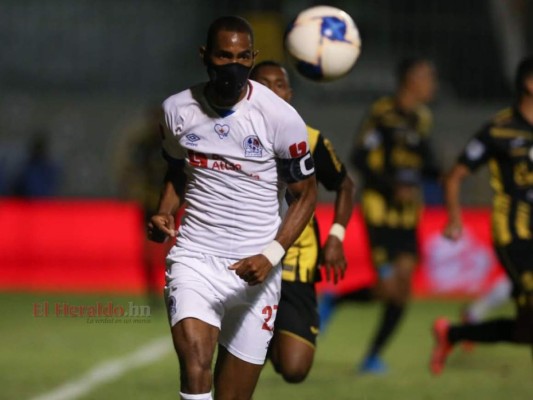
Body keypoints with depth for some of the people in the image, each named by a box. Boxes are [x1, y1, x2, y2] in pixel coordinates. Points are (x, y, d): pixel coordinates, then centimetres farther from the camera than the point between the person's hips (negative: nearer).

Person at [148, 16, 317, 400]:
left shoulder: (280, 117, -8)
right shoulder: (177, 109, 2)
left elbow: (305, 193, -1)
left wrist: (271, 255, -14)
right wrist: (164, 213, 0)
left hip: (255, 268, -1)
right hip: (195, 257, 1)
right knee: (194, 359, -26)